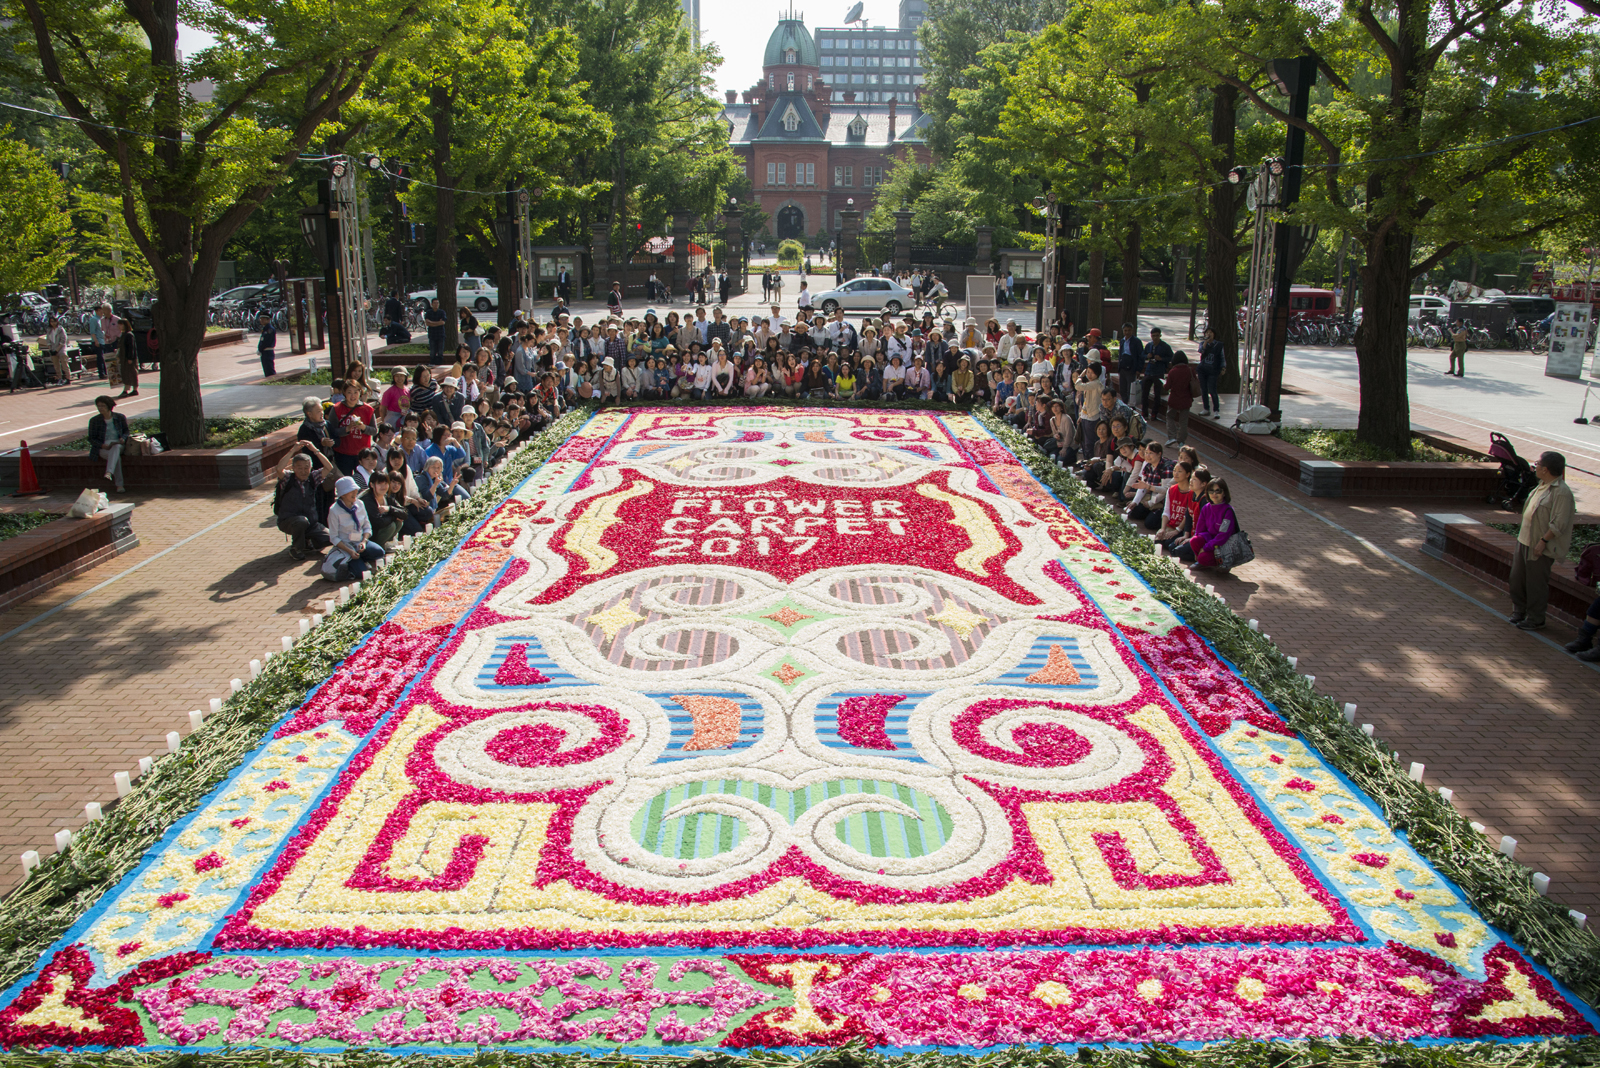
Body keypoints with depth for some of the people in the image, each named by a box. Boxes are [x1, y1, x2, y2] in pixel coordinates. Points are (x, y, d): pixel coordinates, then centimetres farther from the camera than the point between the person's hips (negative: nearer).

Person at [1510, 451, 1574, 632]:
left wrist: (1543, 541, -22)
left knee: (1536, 583, 1)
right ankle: (1519, 612, 30)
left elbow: (1559, 524, -23)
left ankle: (1536, 620, 13)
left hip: (1541, 547, -9)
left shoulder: (1561, 492, -20)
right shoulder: (1542, 485, 9)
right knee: (1517, 578, 15)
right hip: (1525, 540, 9)